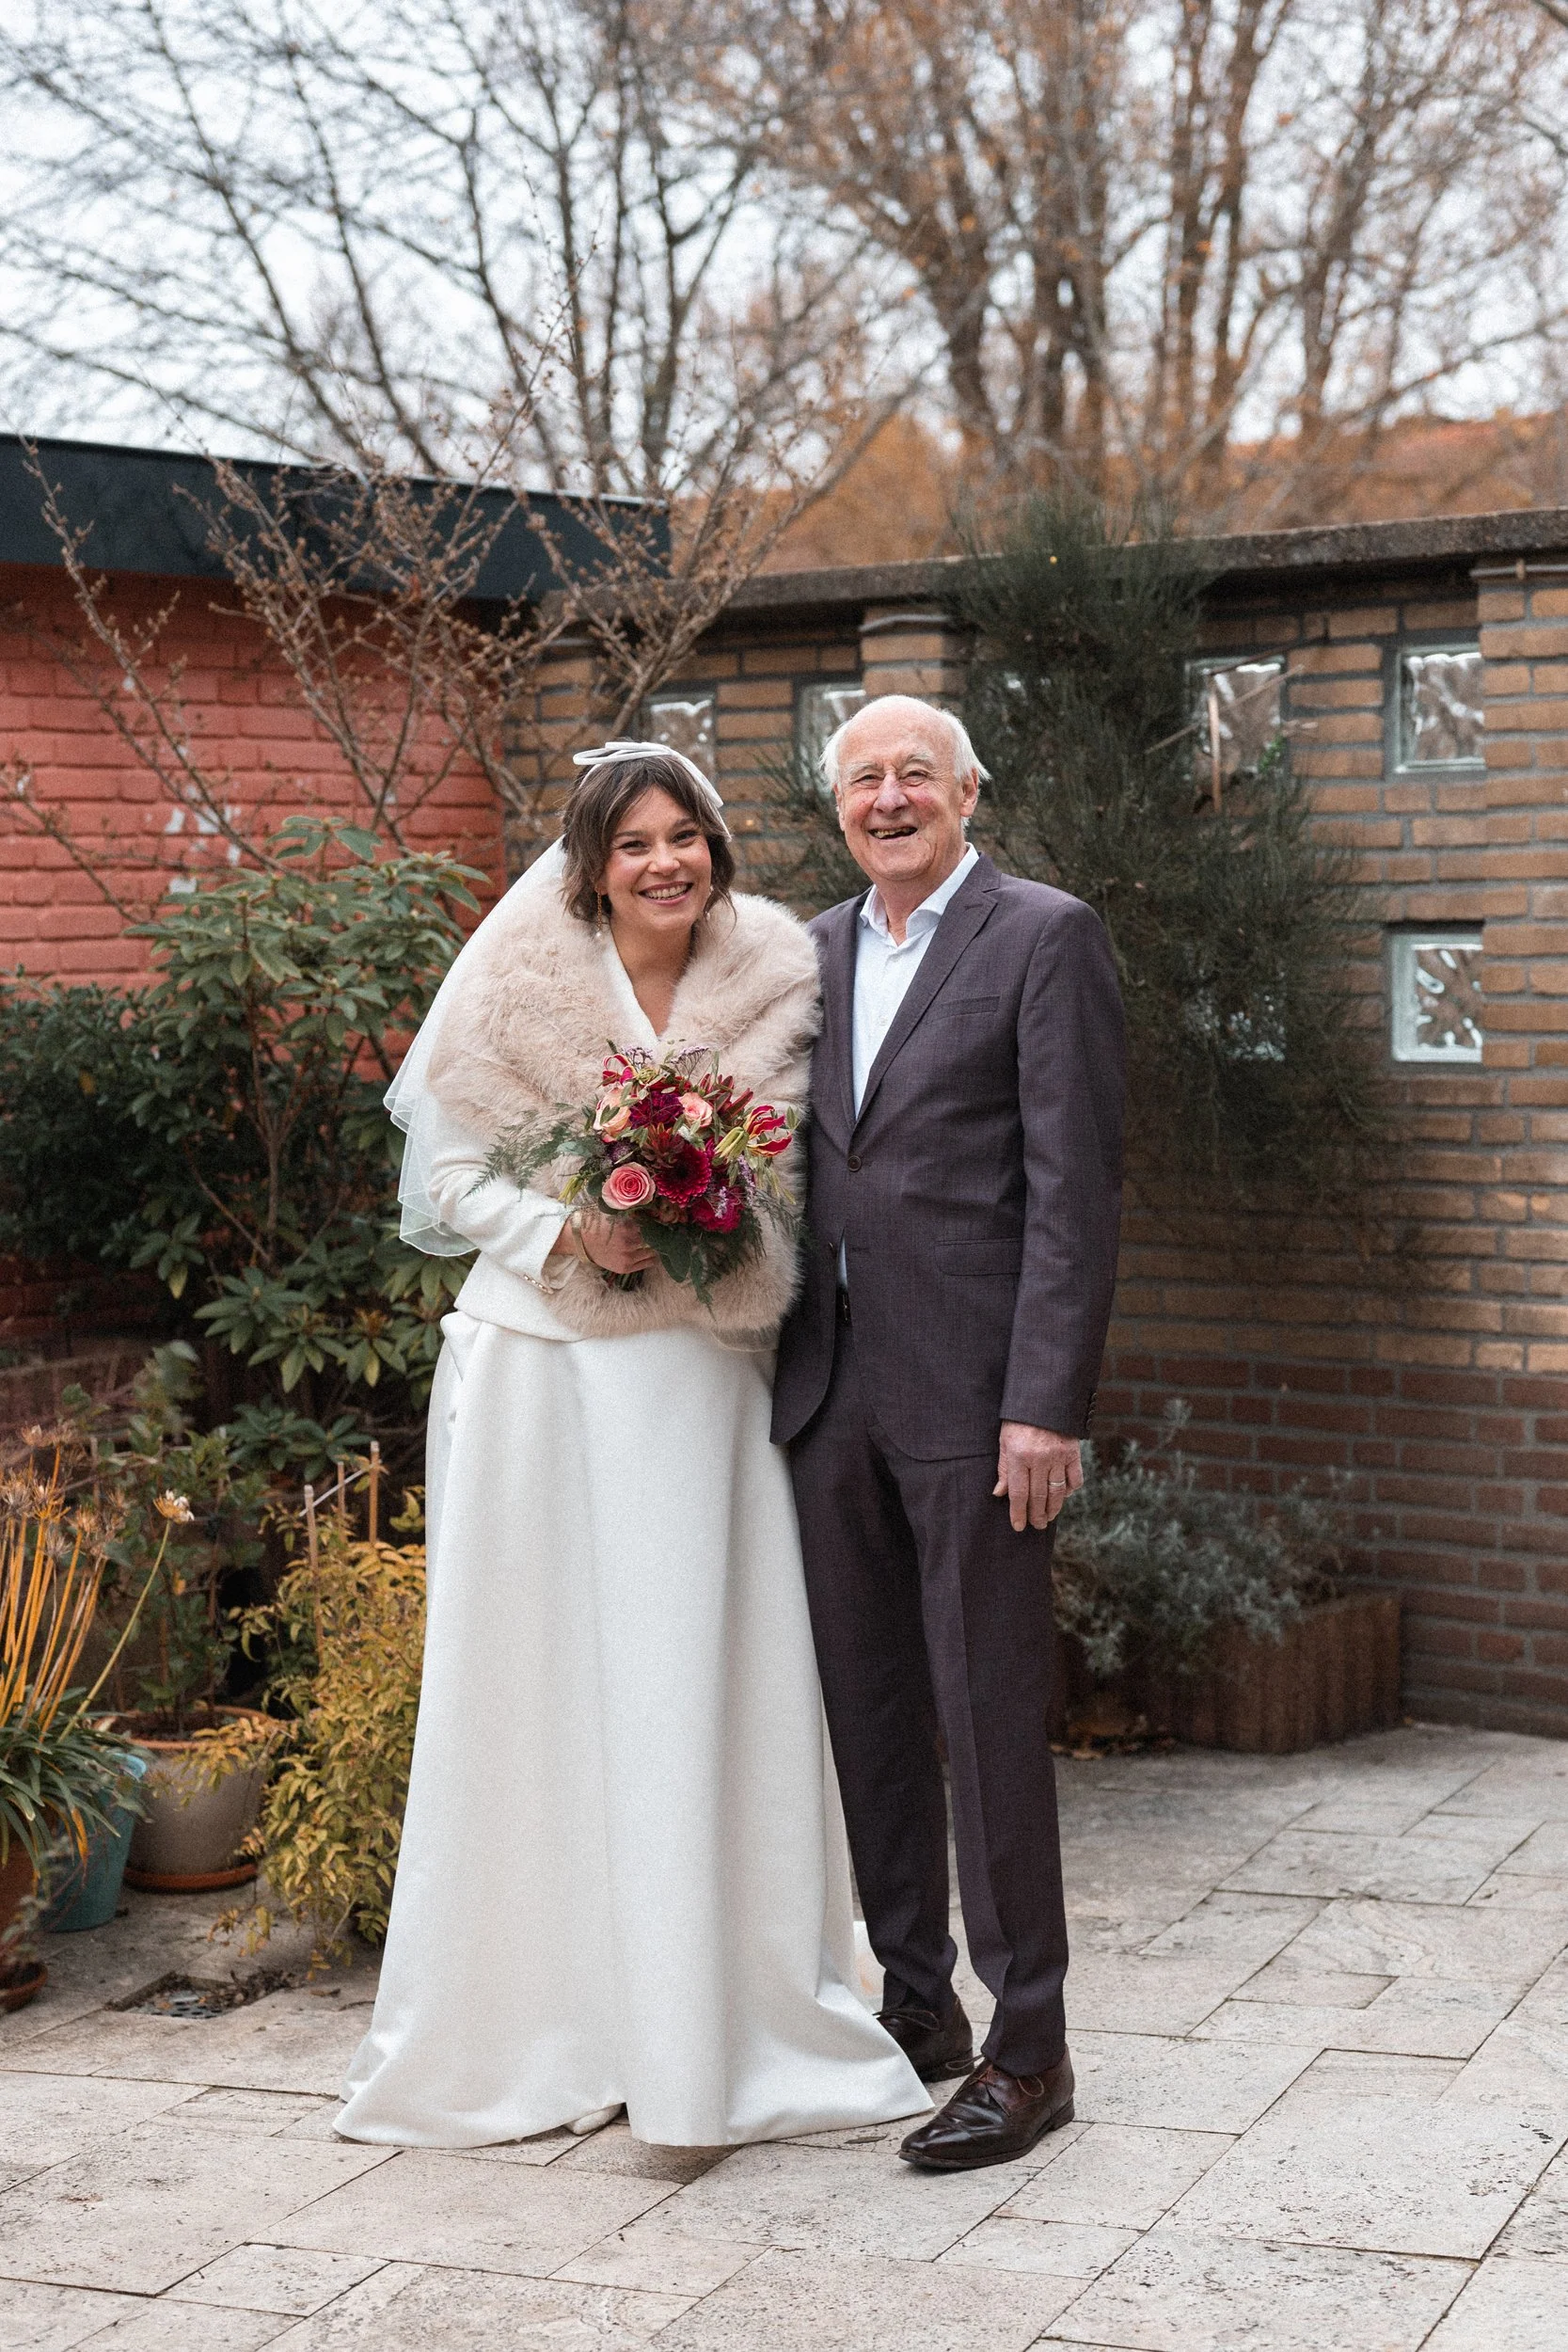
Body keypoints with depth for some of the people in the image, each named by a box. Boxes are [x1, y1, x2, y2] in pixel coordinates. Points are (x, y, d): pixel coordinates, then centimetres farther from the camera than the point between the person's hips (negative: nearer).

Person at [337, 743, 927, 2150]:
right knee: (543, 1690, 2)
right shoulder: (523, 980, -2)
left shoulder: (773, 983, 4)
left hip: (701, 1381, 2)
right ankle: (533, 2032, 13)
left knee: (707, 1690, 2)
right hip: (542, 1372, -2)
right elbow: (453, 1176, 1)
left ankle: (725, 2025, 14)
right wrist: (573, 1235, -16)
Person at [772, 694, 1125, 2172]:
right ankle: (915, 2004, 26)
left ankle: (1027, 2050, 9)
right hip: (831, 1387, 6)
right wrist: (787, 1365, 7)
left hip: (972, 1391, -6)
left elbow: (1075, 1189, -10)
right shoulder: (814, 951, 16)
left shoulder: (1044, 938, -4)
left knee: (990, 1716, -2)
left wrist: (1045, 1403, -16)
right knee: (865, 1710, 12)